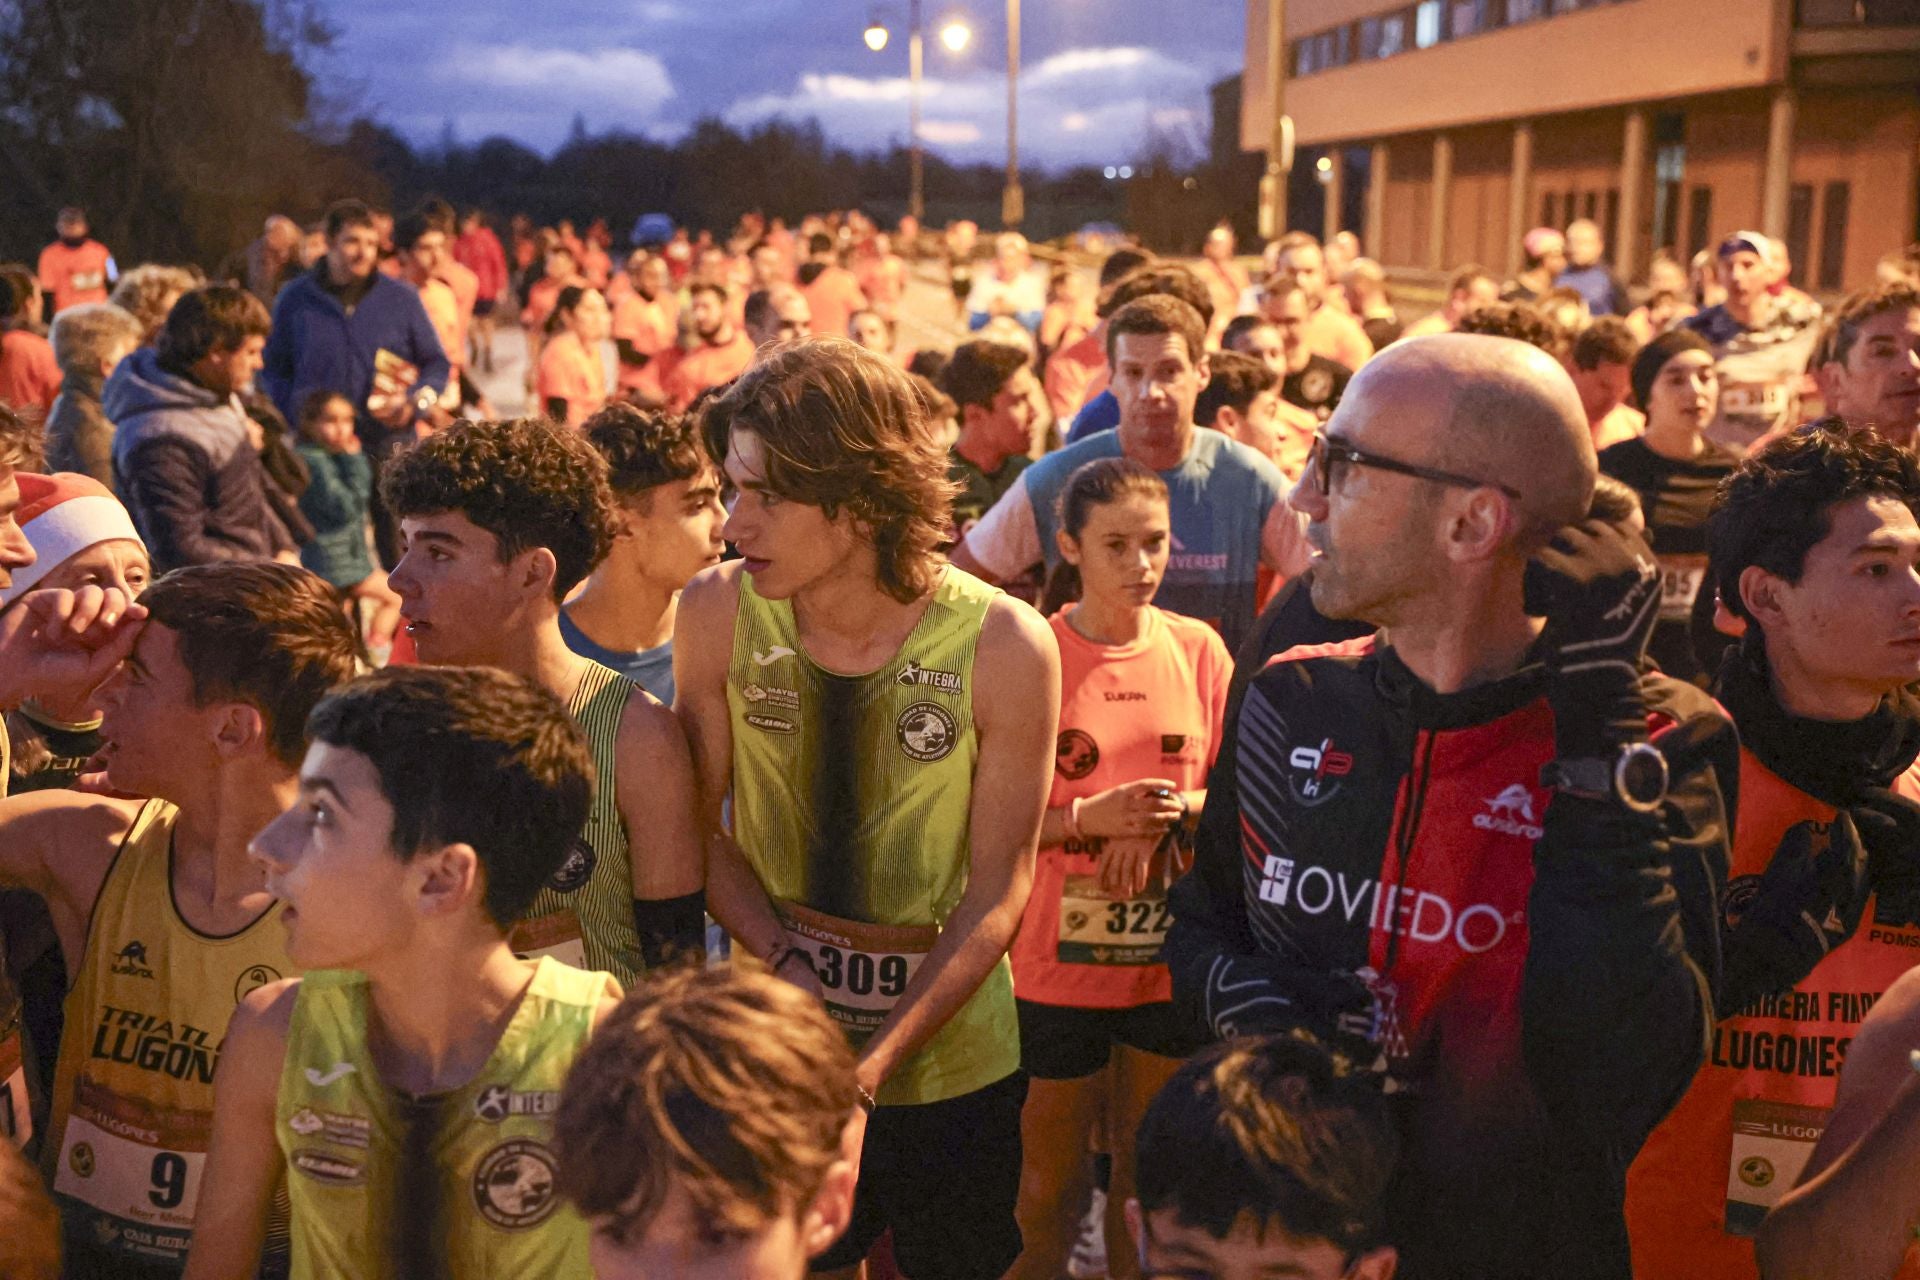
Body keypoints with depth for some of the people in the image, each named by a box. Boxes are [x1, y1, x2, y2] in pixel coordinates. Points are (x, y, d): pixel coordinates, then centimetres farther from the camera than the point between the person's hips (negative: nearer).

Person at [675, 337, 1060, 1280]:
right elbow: (700, 823, -2)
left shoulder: (1005, 648, -20)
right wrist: (782, 960, -16)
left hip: (950, 1055, -1)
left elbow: (998, 888, -13)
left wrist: (876, 1061, -20)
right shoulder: (718, 612, -13)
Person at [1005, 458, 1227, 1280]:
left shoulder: (1198, 650, -1)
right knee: (1047, 1181, 10)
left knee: (1146, 1173, 18)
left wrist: (1170, 813, -12)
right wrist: (1086, 819, -23)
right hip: (1056, 961, -3)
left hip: (1171, 958, 3)